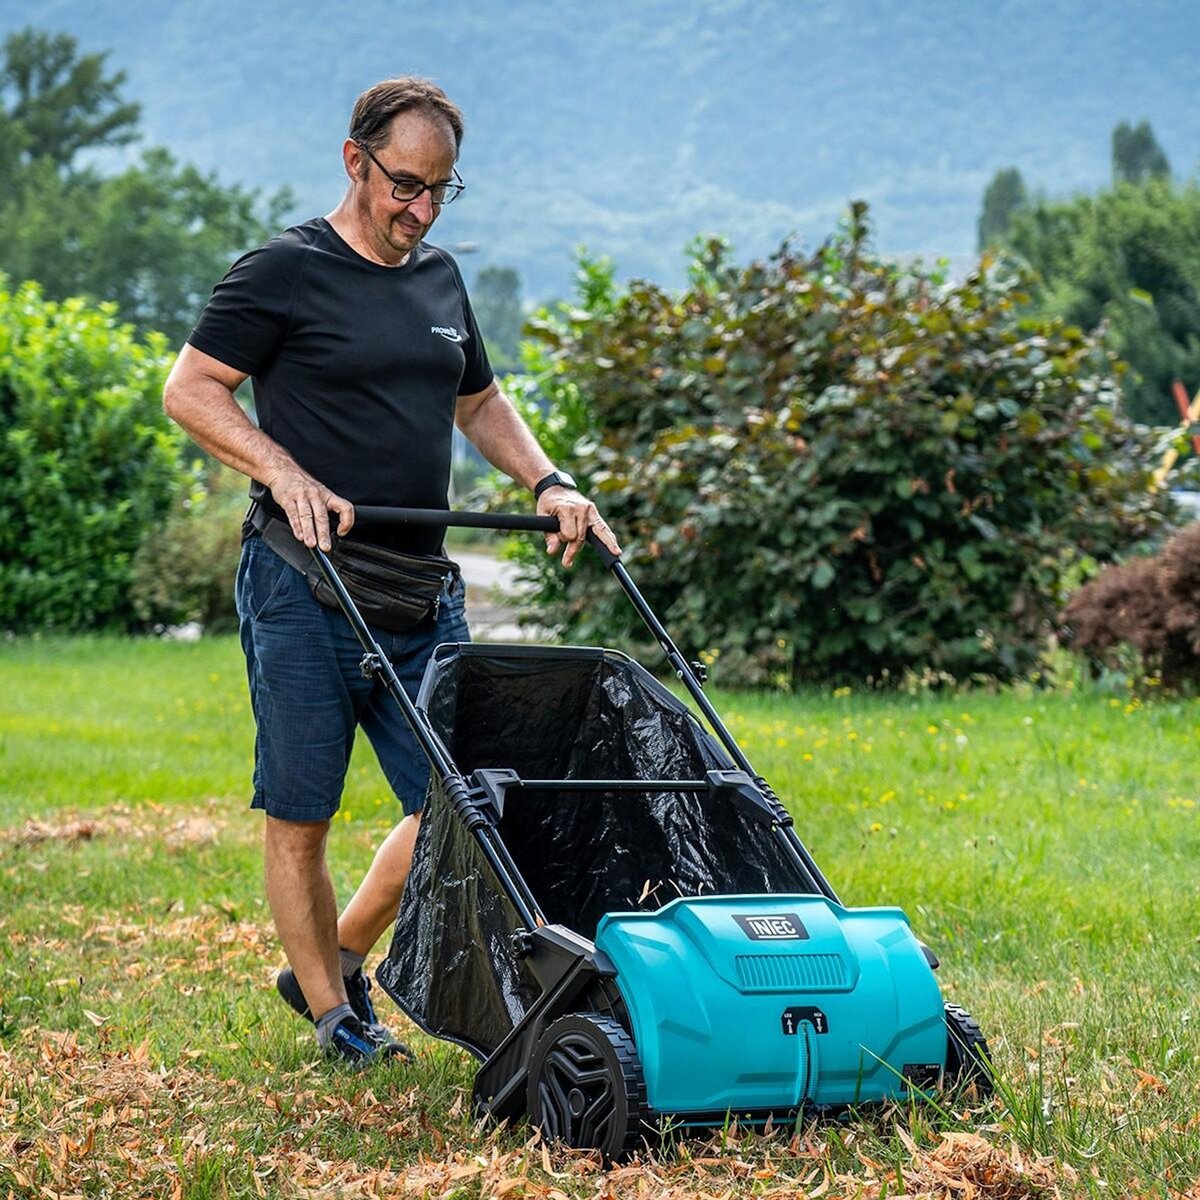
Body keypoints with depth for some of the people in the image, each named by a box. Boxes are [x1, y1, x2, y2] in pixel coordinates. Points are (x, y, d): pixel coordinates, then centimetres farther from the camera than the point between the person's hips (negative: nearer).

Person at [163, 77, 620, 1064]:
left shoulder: (441, 279, 16)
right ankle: (332, 1015, 16)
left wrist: (548, 483, 12)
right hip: (305, 587, -6)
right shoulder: (285, 272, -4)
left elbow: (480, 402, 28)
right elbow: (191, 390, -6)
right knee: (302, 814, 1)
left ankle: (340, 961, 24)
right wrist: (287, 476, -19)